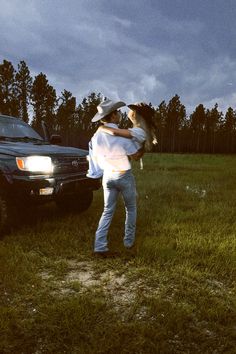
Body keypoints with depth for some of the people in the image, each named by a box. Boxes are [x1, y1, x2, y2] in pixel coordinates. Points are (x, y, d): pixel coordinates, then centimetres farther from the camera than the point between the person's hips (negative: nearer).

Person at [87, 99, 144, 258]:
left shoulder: (97, 135, -3)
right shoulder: (122, 135, -21)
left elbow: (96, 157, 10)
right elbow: (136, 156, -11)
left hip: (108, 176, 5)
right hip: (124, 176, -5)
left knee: (108, 211, 9)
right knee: (131, 208, 16)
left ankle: (100, 246, 0)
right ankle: (129, 241, 24)